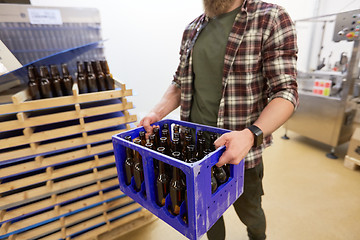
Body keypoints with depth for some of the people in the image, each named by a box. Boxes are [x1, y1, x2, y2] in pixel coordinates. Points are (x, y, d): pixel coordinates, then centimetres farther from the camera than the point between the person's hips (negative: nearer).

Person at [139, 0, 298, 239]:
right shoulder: (192, 29, 7)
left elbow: (286, 92, -14)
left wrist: (251, 134, -32)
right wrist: (157, 114, -5)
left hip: (240, 148, -3)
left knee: (249, 211, 24)